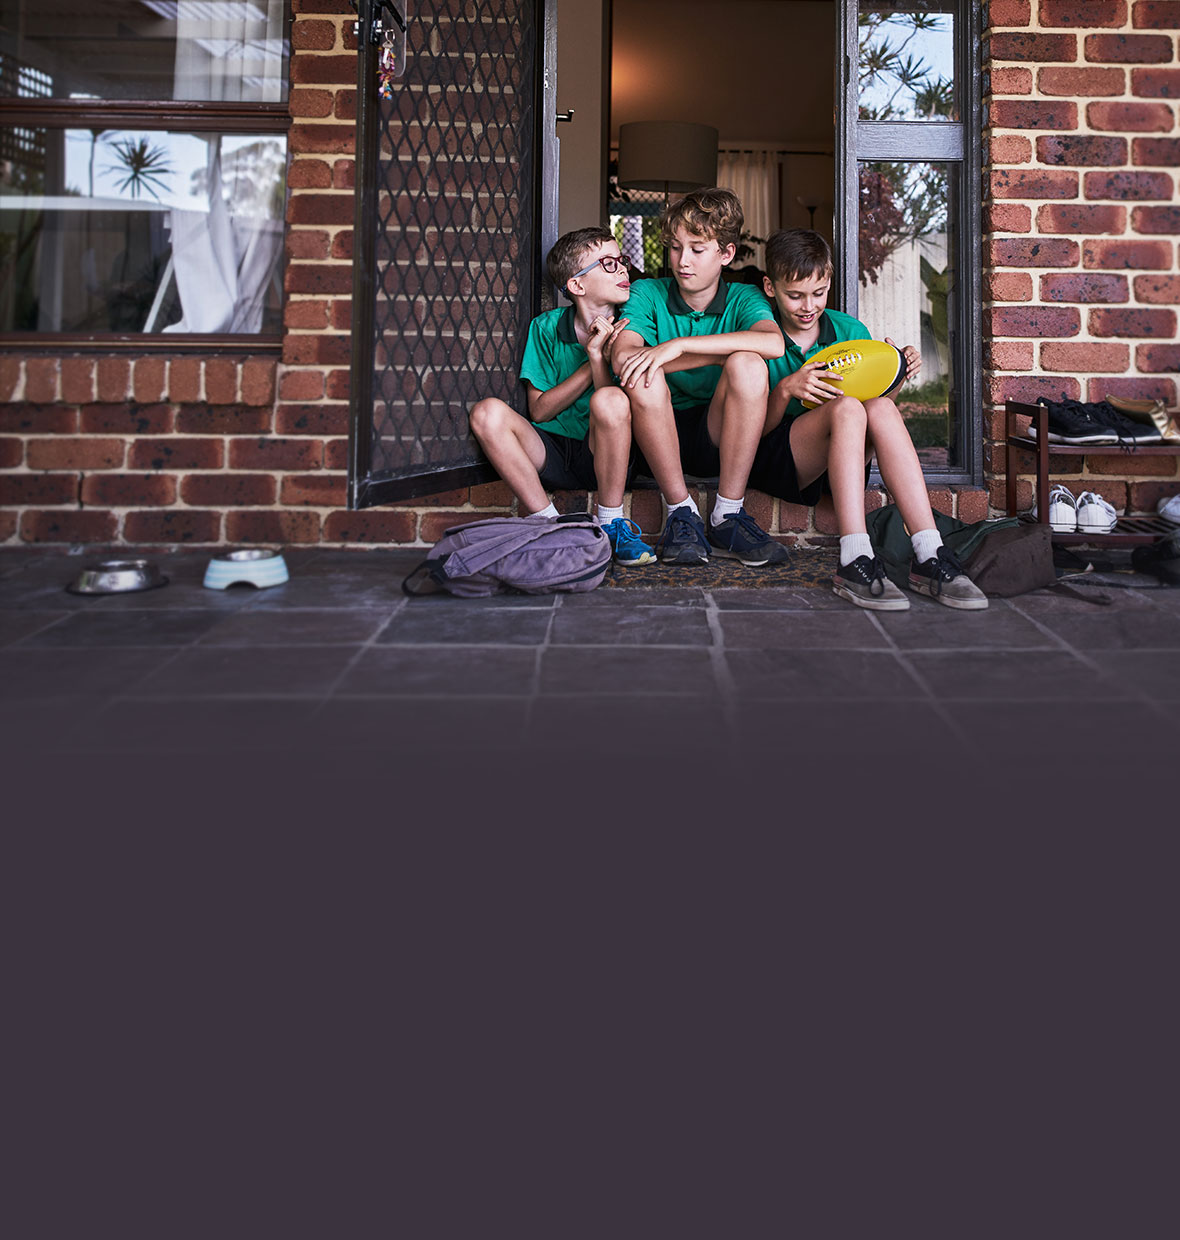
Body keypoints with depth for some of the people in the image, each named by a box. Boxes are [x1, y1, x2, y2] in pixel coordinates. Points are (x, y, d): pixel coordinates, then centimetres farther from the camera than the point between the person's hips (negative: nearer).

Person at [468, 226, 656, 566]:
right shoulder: (546, 327, 2)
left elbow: (617, 410, -10)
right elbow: (539, 410, -3)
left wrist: (599, 358, -23)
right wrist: (591, 365, -12)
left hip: (603, 458, -1)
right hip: (550, 456, 1)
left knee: (610, 399, -32)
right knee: (488, 412, -24)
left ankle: (611, 525, -15)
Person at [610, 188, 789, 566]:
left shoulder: (743, 298, 2)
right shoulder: (647, 294, 2)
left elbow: (773, 342, -24)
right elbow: (622, 358, -20)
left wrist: (678, 345, -29)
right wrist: (722, 353, -21)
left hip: (718, 439, 0)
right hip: (661, 438, 0)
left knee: (749, 365, -26)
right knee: (644, 378, -29)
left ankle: (727, 516, -21)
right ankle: (681, 514, -19)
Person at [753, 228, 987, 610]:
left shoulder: (851, 330, 9)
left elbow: (875, 395, 12)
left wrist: (897, 376, -8)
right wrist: (786, 390, -24)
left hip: (837, 461, 4)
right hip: (775, 459, -3)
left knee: (881, 408, -28)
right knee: (846, 407, -31)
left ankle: (929, 557, -36)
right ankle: (855, 562, -41)